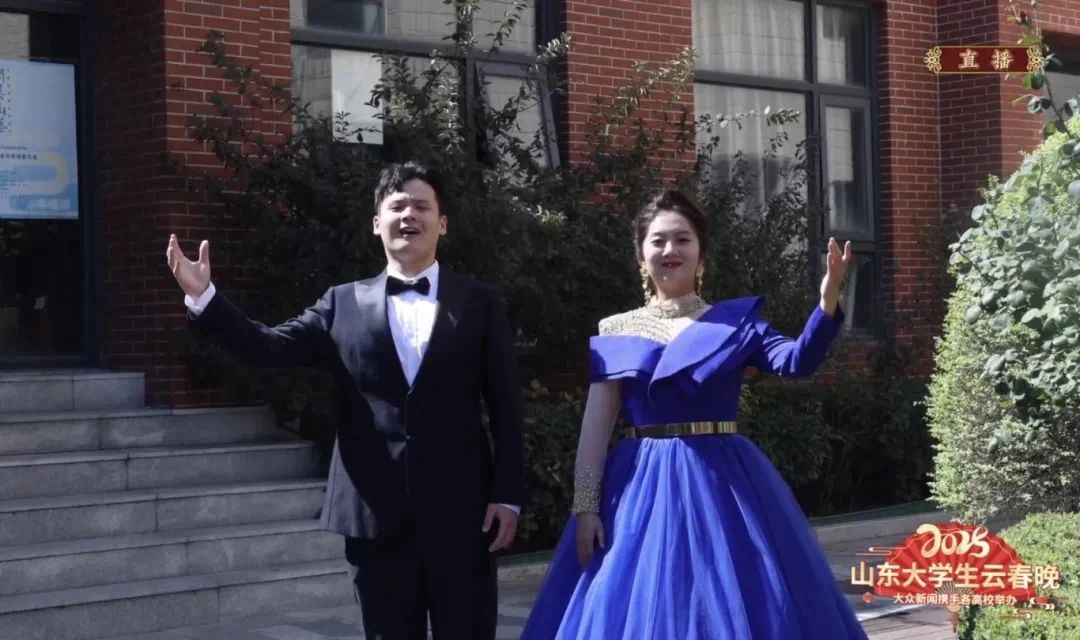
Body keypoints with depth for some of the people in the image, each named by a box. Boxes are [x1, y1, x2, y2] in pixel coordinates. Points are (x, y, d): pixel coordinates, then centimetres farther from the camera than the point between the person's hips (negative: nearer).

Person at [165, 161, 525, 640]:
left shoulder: (480, 304, 5)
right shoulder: (344, 304, 9)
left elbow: (506, 409, 2)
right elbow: (270, 348, -2)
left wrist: (507, 495, -4)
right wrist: (203, 297, -14)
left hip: (460, 511, -1)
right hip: (376, 513, 1)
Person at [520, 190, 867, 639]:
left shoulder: (736, 322, 5)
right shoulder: (616, 332, 6)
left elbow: (797, 361, -12)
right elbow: (595, 425, 4)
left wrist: (828, 302, -28)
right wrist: (585, 506, -4)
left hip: (722, 484, -1)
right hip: (640, 488, 1)